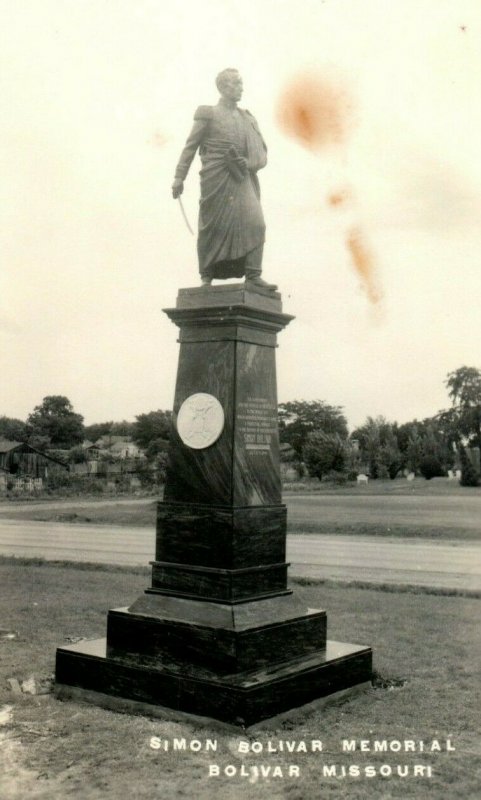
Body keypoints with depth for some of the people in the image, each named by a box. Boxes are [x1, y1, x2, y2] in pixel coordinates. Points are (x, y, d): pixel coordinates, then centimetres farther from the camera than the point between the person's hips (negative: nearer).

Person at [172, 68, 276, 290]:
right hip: (216, 179, -3)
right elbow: (190, 146, 6)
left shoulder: (247, 118, 20)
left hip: (242, 178, 4)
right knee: (213, 226, -1)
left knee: (255, 223, -12)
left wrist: (248, 162, -6)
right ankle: (206, 276, 11)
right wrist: (179, 177, -1)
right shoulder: (208, 114, 8)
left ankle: (253, 276, -12)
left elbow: (260, 149, 16)